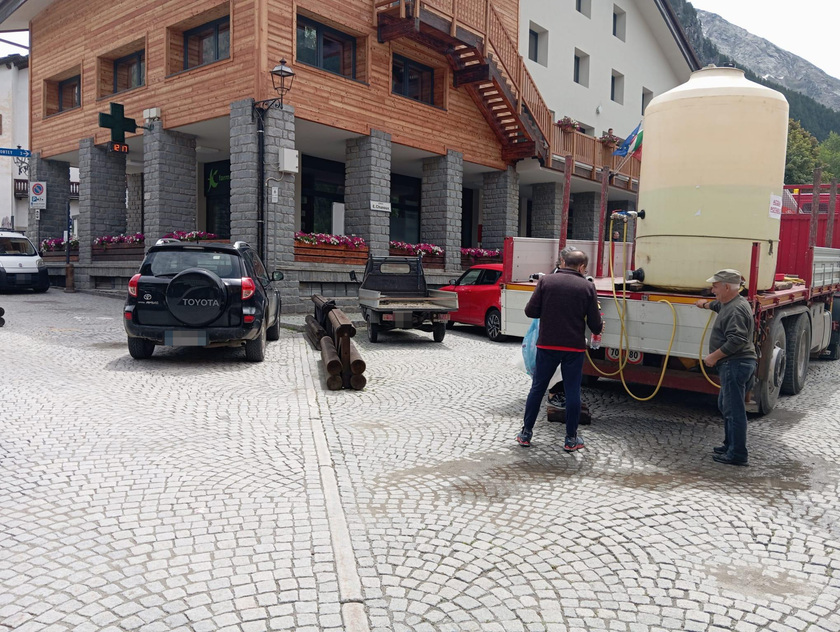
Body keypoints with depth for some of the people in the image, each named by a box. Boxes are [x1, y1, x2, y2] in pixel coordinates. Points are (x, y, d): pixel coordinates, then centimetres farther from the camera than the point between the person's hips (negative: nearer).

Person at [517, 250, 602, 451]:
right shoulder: (587, 287, -3)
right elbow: (595, 323, -2)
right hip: (574, 347, -1)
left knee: (537, 388, 11)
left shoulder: (546, 281, -3)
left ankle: (526, 434, 17)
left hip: (547, 345, 1)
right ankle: (571, 439, 15)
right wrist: (597, 330, 21)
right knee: (572, 392, 8)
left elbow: (530, 311, -5)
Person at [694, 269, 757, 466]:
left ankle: (737, 454, -1)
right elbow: (719, 305, 41)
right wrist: (706, 304, 58)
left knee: (734, 409, -6)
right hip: (734, 364, 11)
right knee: (725, 405, 20)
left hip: (735, 365, -11)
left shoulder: (736, 309, -19)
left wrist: (714, 356, -20)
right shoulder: (732, 303, 15)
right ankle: (730, 445, 31)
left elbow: (736, 340, -27)